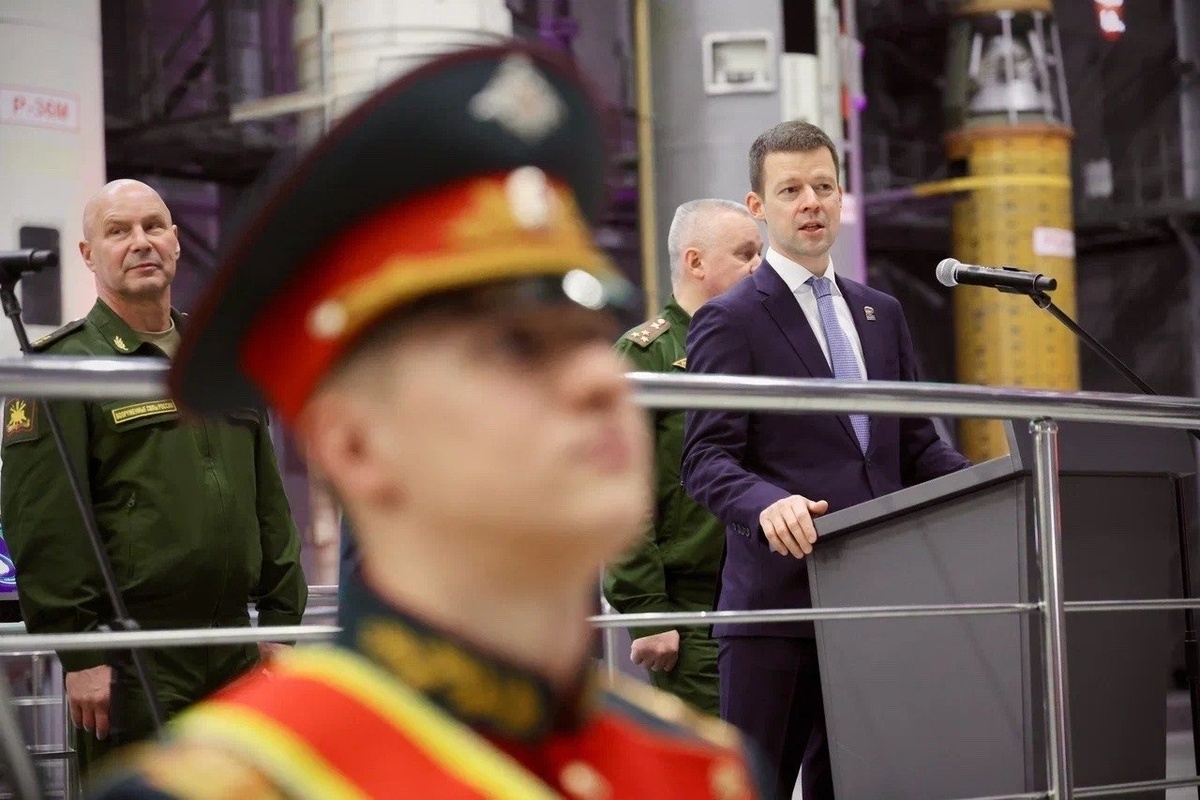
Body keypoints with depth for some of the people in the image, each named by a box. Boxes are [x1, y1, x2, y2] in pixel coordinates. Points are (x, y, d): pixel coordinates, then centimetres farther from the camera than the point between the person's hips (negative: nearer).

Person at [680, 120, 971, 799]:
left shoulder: (882, 315, 18)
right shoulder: (729, 321, -2)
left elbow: (916, 445, 19)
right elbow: (707, 460, -9)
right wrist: (767, 503, -30)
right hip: (777, 601, -6)